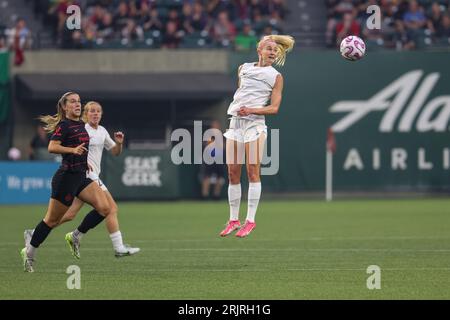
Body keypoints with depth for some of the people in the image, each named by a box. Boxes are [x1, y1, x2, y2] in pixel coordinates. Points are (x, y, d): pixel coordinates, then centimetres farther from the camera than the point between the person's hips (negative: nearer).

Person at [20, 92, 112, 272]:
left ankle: (75, 237, 5)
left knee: (104, 208, -8)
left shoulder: (81, 125, 14)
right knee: (53, 220, -1)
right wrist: (73, 150, -35)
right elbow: (52, 147, -24)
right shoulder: (63, 126, -11)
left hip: (80, 176, 8)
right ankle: (29, 253, 14)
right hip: (66, 176, -8)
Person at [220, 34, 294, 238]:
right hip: (235, 121, 4)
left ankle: (250, 221, -6)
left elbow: (274, 108, -4)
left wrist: (252, 110, -16)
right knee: (232, 173, 3)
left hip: (255, 123, -4)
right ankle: (233, 220, 10)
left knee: (252, 172, -8)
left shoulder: (276, 76, 2)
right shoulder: (243, 69, 14)